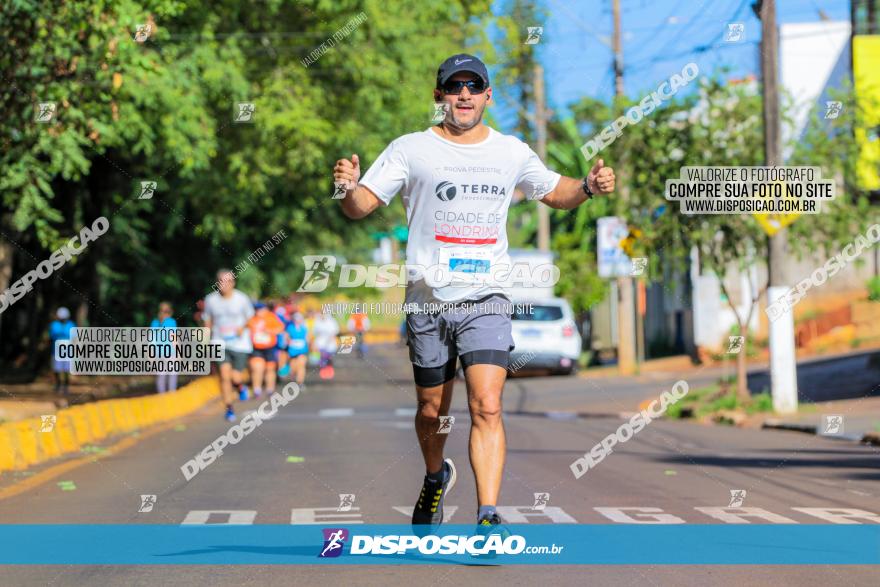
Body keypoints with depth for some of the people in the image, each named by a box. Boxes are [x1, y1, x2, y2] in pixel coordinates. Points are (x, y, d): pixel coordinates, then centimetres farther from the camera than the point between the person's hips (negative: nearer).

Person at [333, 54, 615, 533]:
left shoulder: (512, 152, 8)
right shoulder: (410, 150, 1)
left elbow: (555, 192, 24)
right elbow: (361, 206, 0)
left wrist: (588, 186, 3)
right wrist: (350, 188, -23)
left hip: (486, 300, 0)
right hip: (428, 300, 0)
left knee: (487, 407, -16)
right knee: (432, 411, 11)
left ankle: (488, 517, -17)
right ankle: (436, 478, 42)